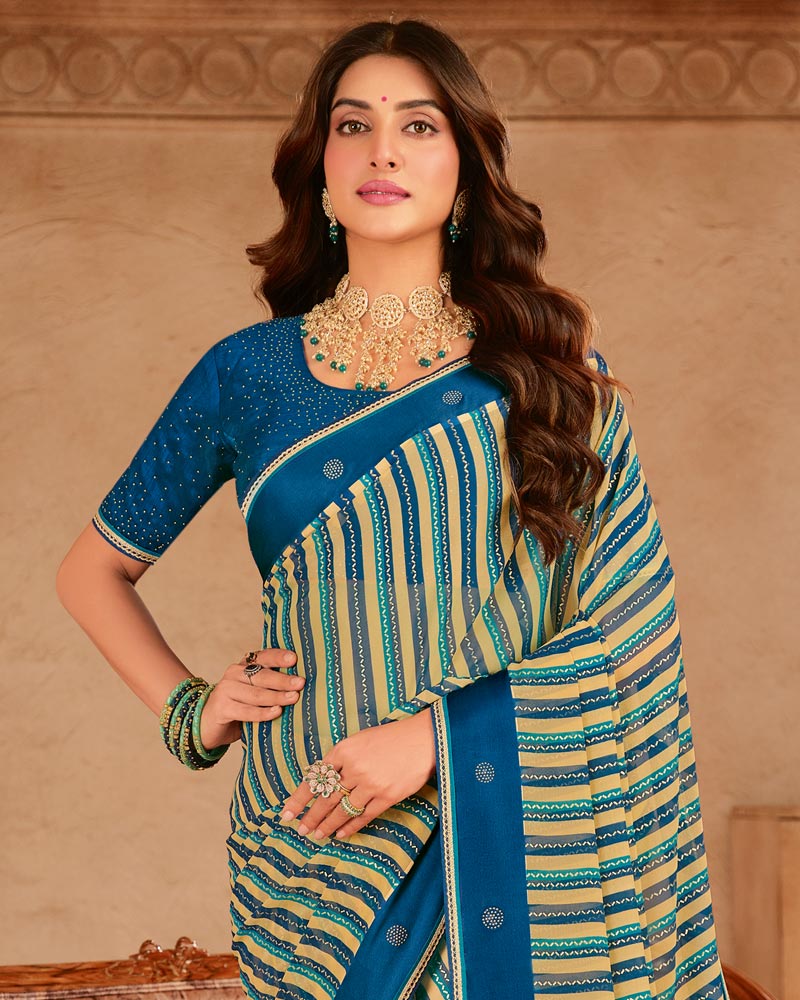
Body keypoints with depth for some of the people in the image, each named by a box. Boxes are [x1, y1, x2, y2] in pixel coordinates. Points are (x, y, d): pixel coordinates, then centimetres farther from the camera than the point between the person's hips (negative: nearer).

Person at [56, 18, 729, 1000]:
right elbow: (92, 571, 13)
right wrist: (189, 708, -1)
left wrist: (436, 731, -17)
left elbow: (626, 623, -6)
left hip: (527, 839, 0)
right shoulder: (248, 372, 2)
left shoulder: (548, 359, 0)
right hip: (321, 838, 1)